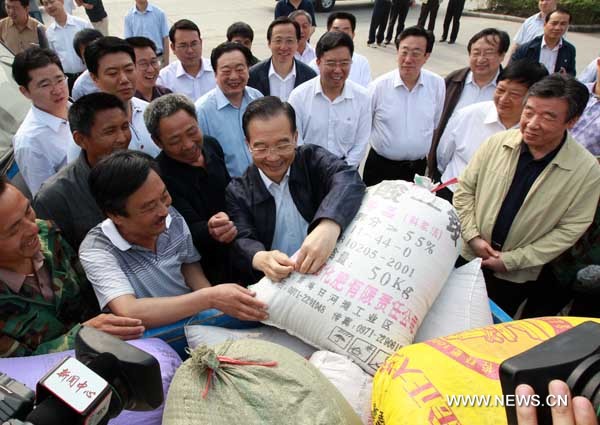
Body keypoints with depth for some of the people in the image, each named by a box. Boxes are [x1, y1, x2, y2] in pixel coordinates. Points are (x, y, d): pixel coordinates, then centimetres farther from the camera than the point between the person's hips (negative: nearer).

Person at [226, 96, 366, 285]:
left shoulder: (312, 158, -1)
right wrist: (261, 259, -34)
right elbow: (242, 242, -9)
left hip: (329, 275, 0)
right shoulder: (238, 192, 1)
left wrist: (329, 226, -40)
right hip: (272, 285, 0)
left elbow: (347, 178, -20)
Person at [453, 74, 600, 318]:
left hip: (516, 277, -1)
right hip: (468, 257, 2)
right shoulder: (497, 143, -8)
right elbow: (464, 190, 0)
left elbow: (569, 229, -11)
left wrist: (512, 260, -14)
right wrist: (472, 236, -10)